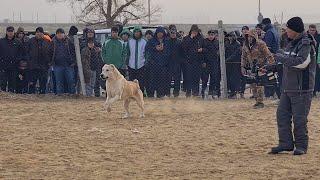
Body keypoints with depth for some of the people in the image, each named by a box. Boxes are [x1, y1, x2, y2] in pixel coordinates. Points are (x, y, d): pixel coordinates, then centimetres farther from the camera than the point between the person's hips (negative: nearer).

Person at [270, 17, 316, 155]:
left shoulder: (306, 44, -13)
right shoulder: (292, 43, 15)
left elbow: (301, 62, -26)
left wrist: (281, 57, -20)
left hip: (302, 89, -9)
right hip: (288, 87, 9)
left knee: (299, 118, -5)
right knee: (282, 114, 6)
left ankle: (301, 145, 6)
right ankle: (286, 143, 12)